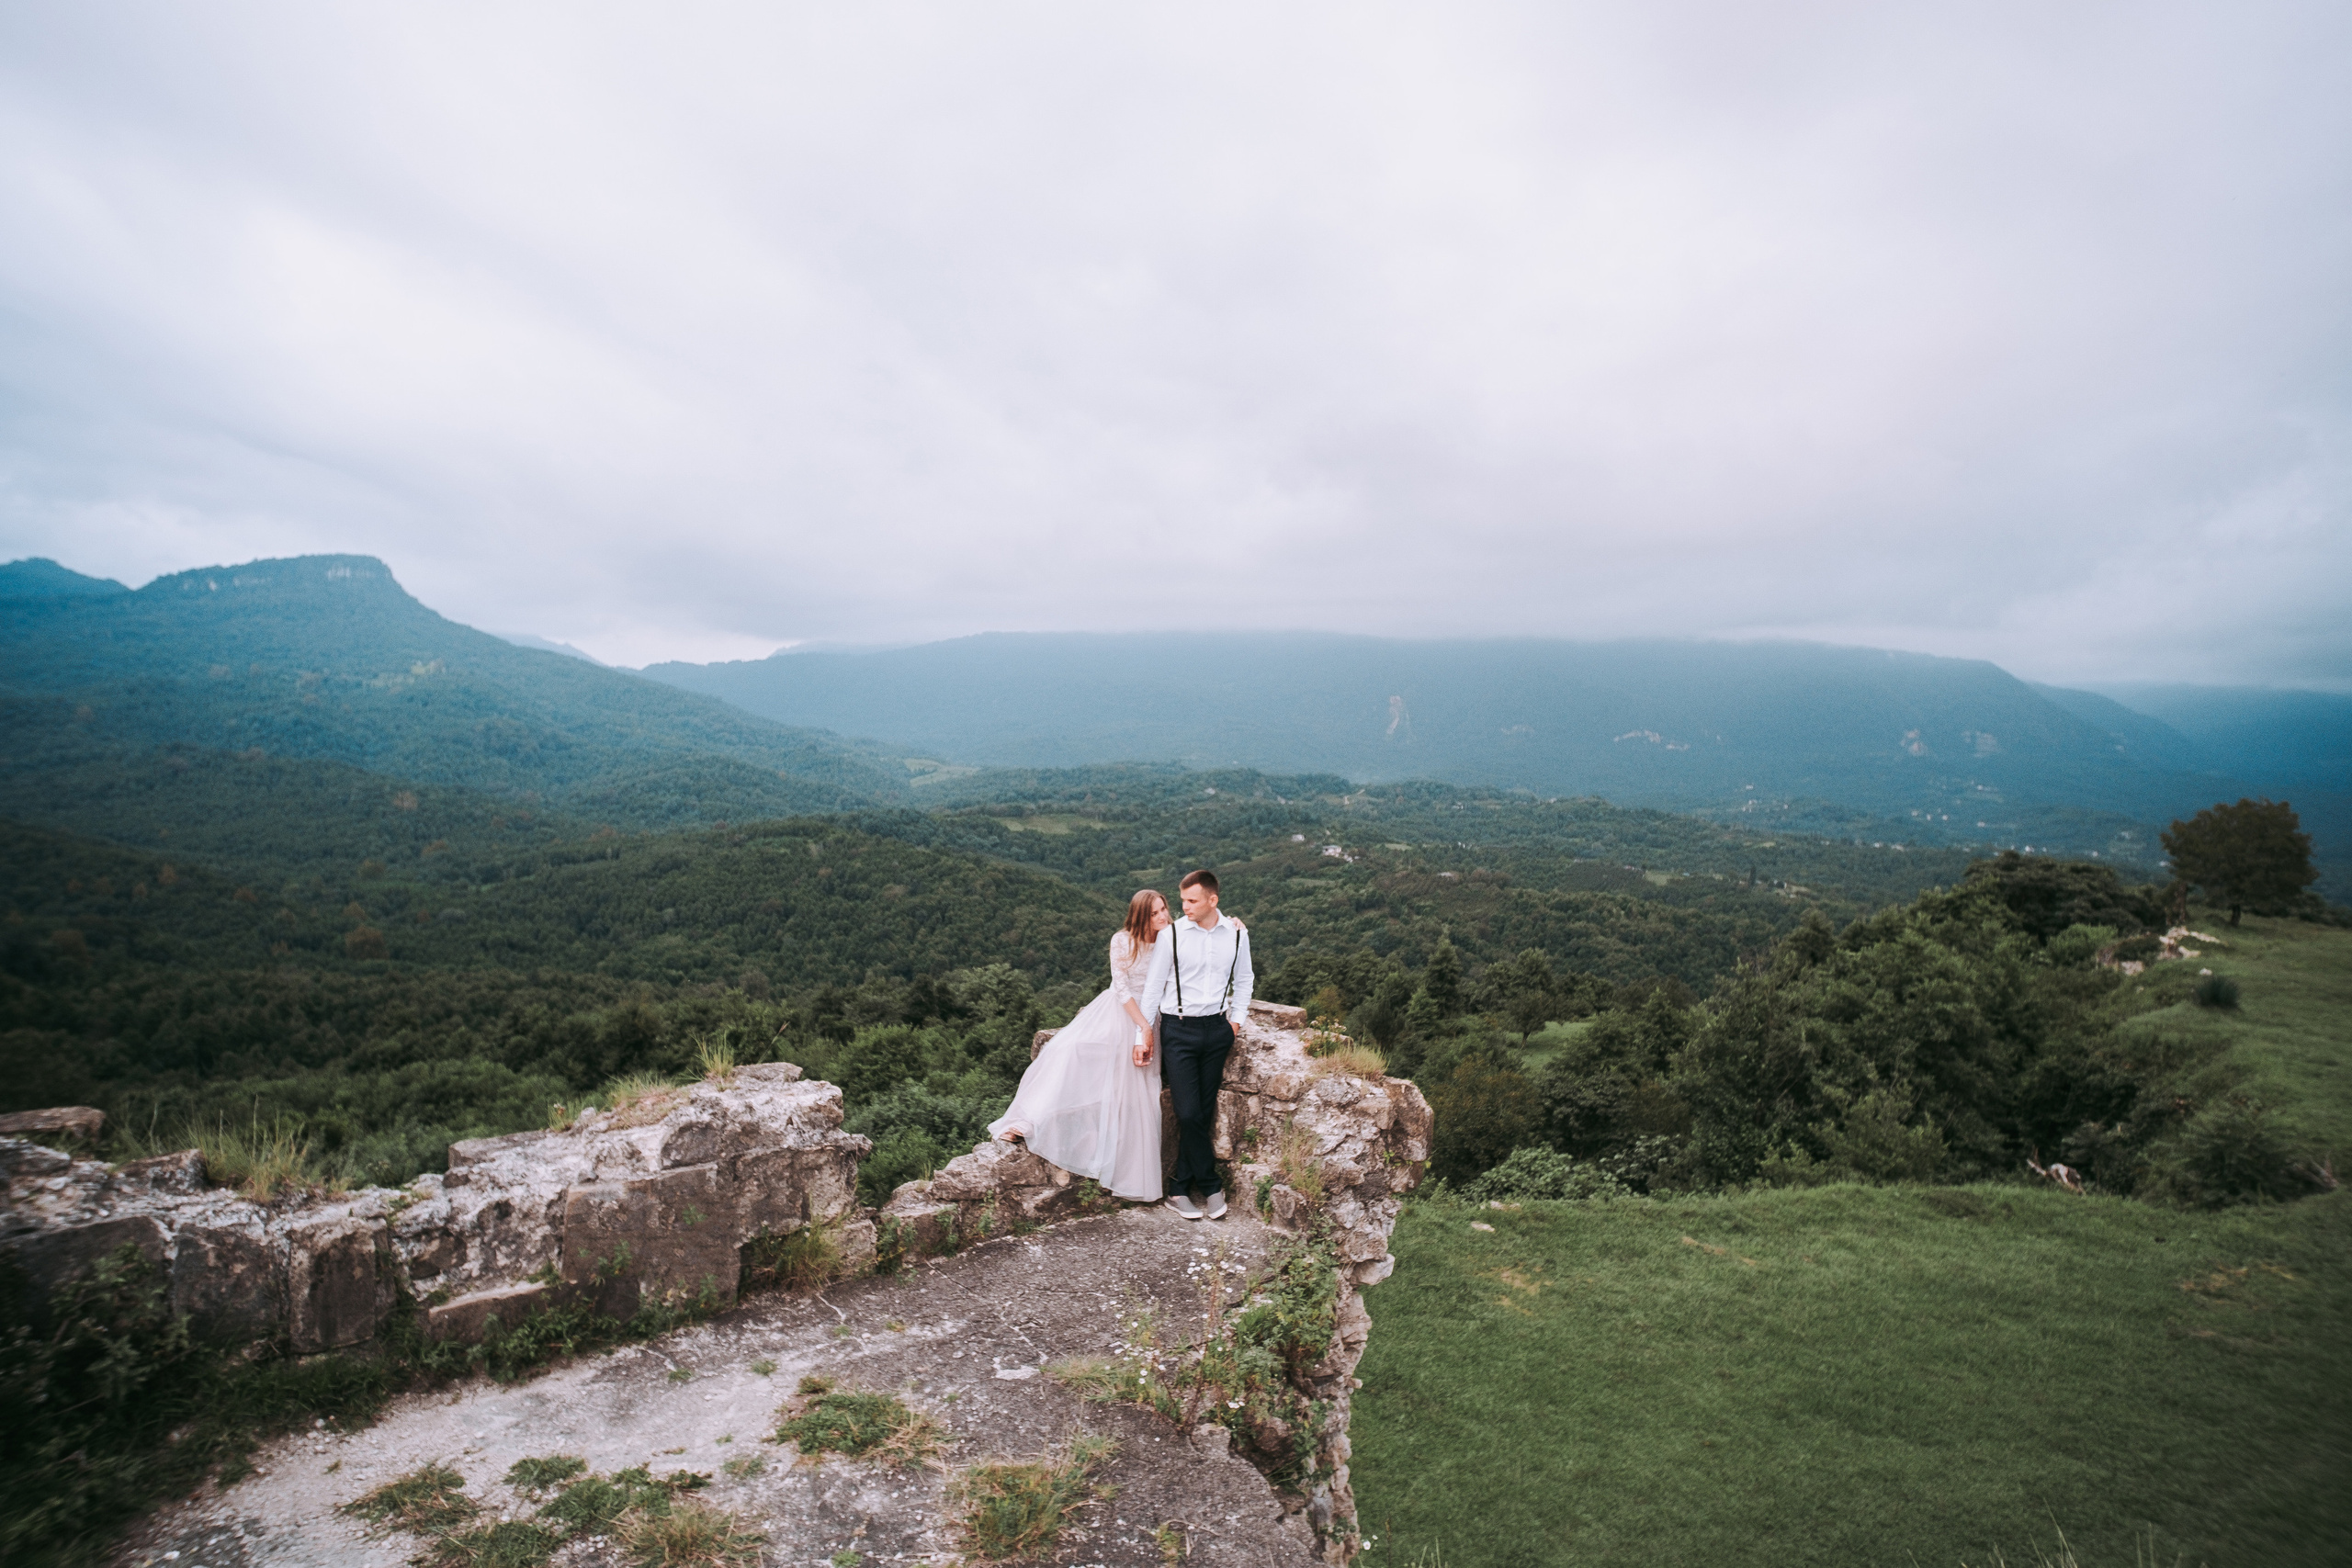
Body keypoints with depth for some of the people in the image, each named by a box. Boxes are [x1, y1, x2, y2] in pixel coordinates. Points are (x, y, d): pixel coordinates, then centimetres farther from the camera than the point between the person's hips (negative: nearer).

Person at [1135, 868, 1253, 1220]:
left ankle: (1180, 1188, 19)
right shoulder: (1172, 935, -7)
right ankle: (1211, 1187, 9)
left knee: (1204, 1113, 6)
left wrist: (1235, 1020, 9)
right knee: (1188, 1114, -8)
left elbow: (1242, 980, 16)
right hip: (1178, 1029, -3)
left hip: (1216, 1029, 3)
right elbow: (1153, 986, -1)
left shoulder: (1236, 934, 1)